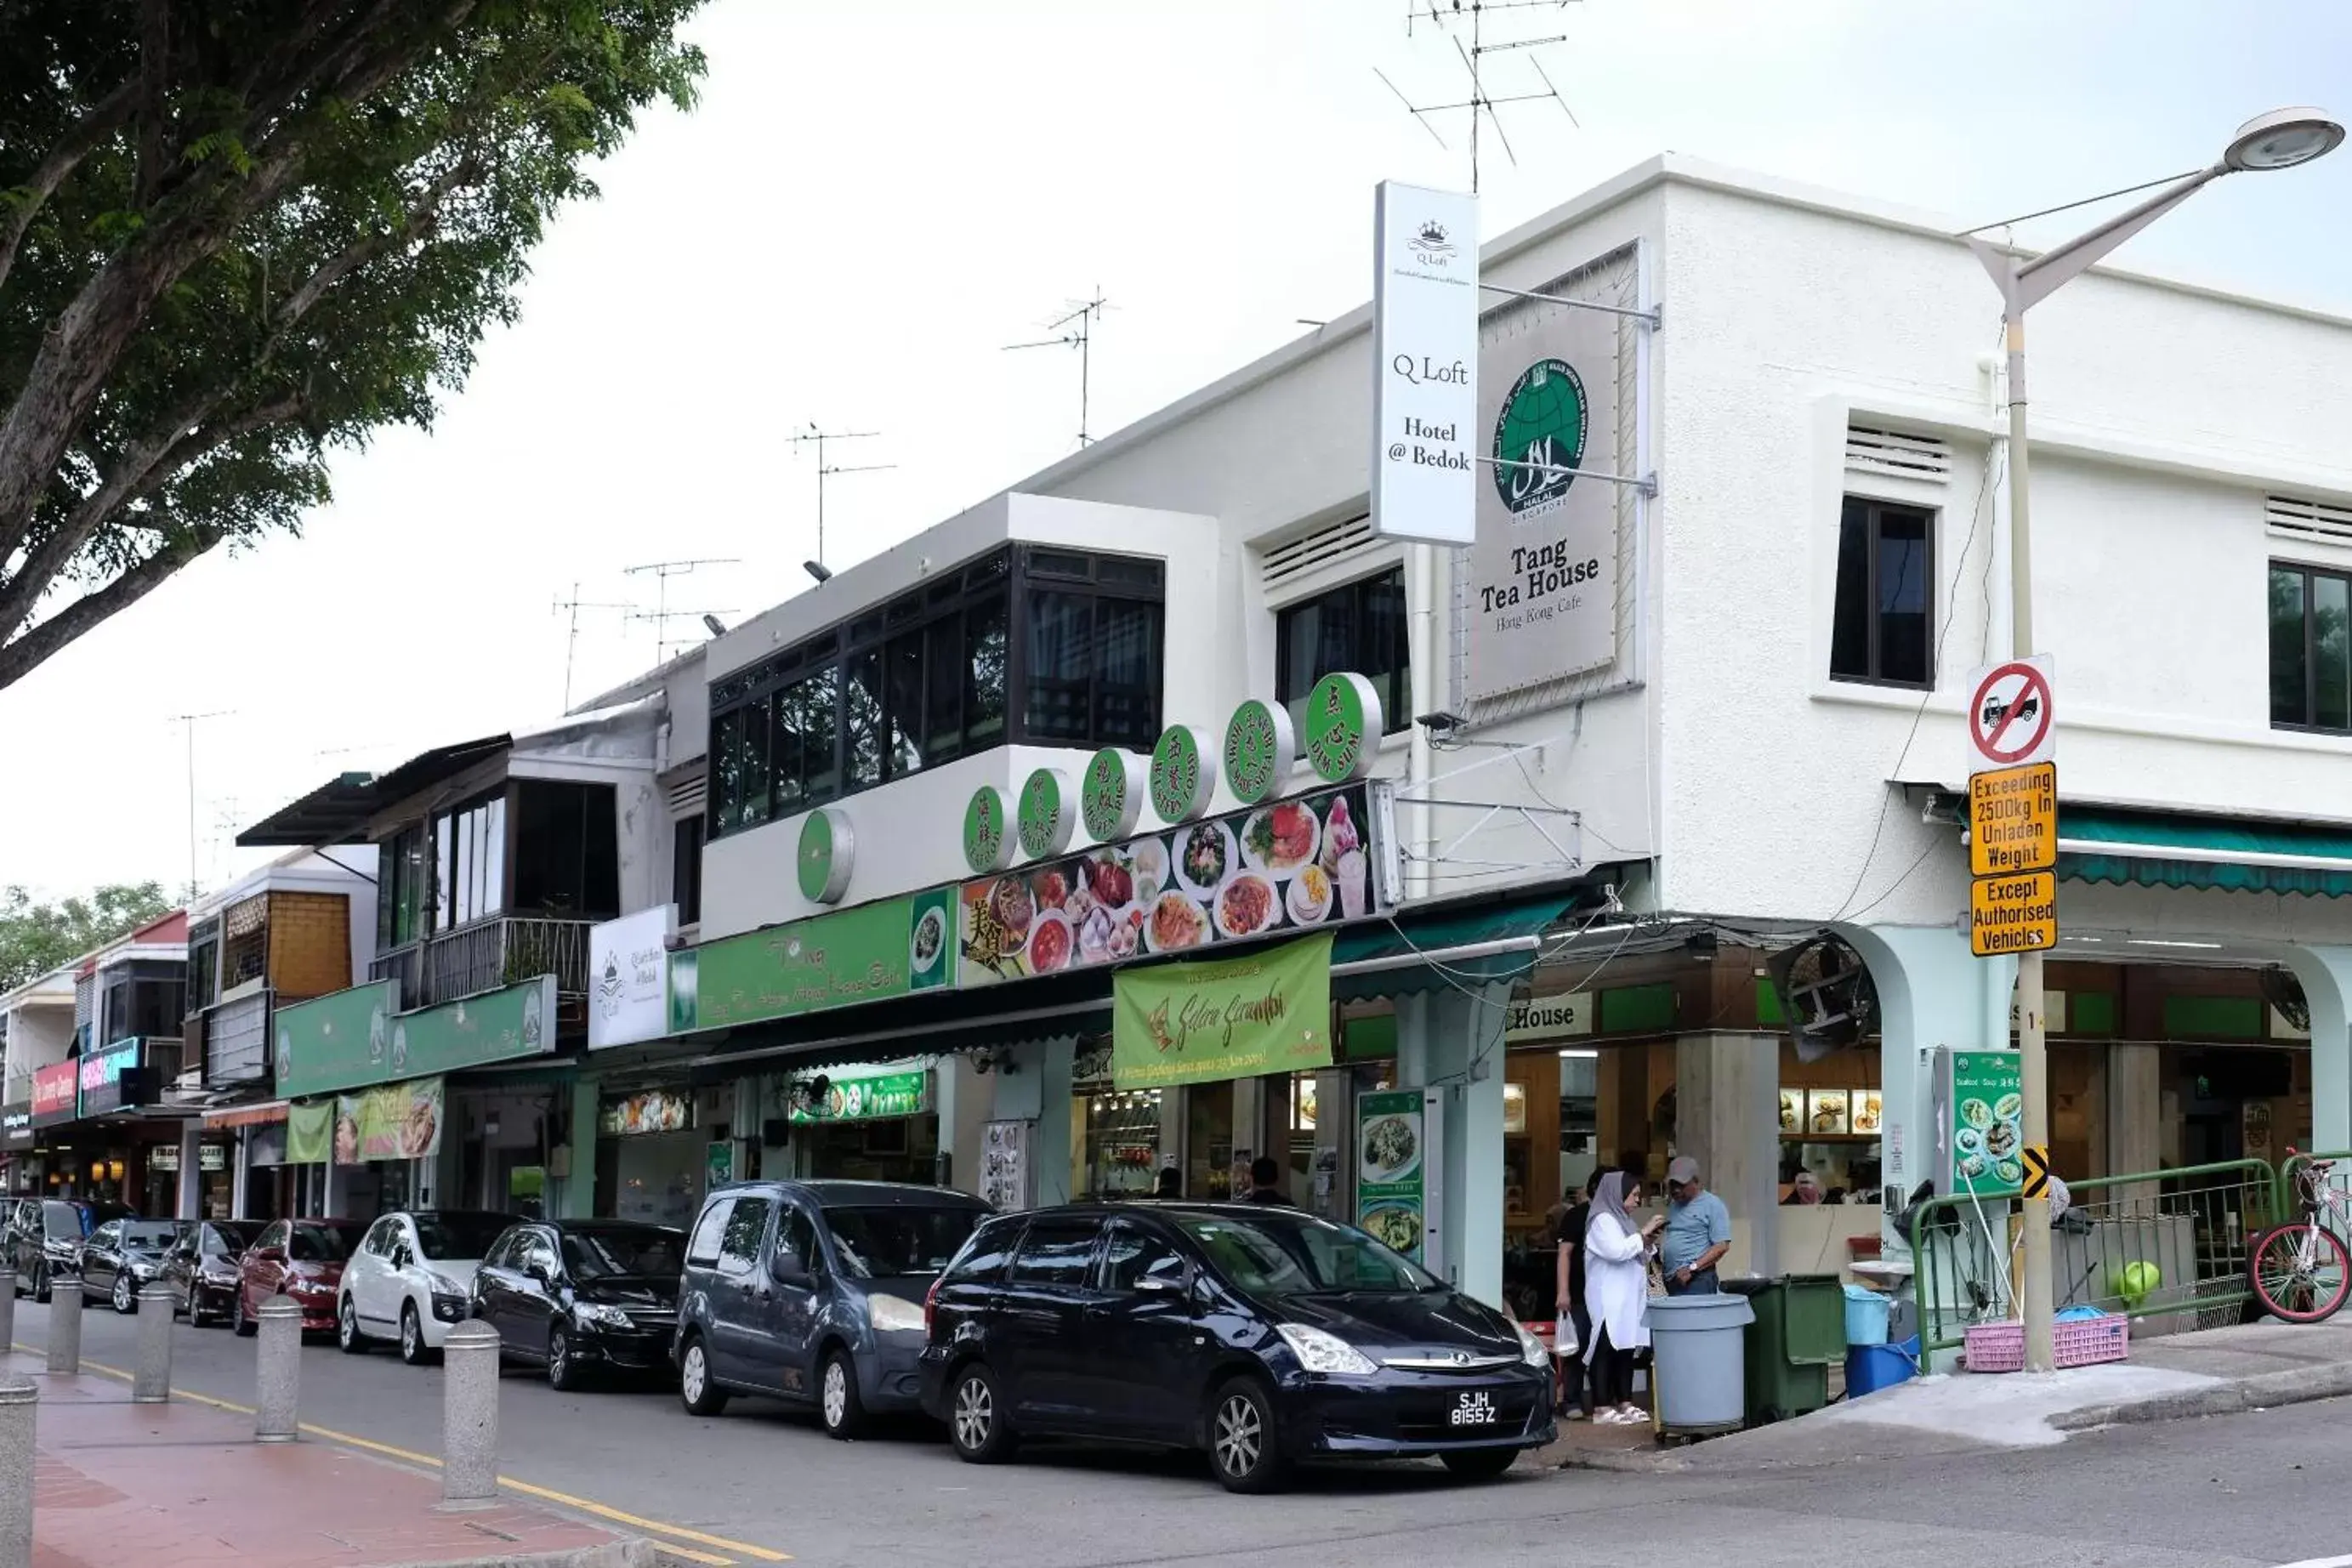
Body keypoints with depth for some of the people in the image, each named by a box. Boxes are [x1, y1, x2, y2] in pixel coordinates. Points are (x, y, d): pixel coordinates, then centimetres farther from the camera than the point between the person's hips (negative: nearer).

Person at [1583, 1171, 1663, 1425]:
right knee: (1606, 1350, -8)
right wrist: (1643, 1233, -14)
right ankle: (1602, 1409, -8)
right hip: (1609, 1299, -9)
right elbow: (1616, 1251, -22)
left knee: (1626, 1349, 9)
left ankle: (1625, 1403, 14)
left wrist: (1647, 1241, 9)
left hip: (1629, 1297, 9)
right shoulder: (1602, 1220, -10)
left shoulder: (1621, 1218, 18)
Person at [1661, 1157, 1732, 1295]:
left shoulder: (1712, 1205, -3)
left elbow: (1722, 1246, -10)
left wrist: (1692, 1269, -17)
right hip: (1671, 1281, 7)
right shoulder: (1673, 1206, 20)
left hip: (1696, 1282, -7)